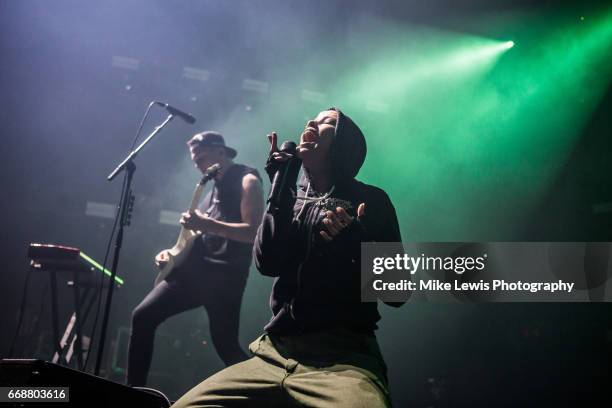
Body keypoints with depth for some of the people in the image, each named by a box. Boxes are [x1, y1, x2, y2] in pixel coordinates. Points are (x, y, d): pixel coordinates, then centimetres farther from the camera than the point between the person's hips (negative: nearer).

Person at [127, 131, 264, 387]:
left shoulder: (247, 181, -4)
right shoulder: (215, 187, 22)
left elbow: (254, 232, -17)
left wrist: (205, 224, -23)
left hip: (225, 277, -8)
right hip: (194, 269, 8)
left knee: (226, 347, -5)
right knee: (143, 316, -1)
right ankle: (135, 390, 6)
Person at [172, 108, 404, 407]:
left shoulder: (370, 200, 5)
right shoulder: (292, 198, 17)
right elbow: (267, 263, 1)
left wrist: (356, 242, -17)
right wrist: (282, 186, -3)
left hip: (344, 358, -4)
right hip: (274, 353, 5)